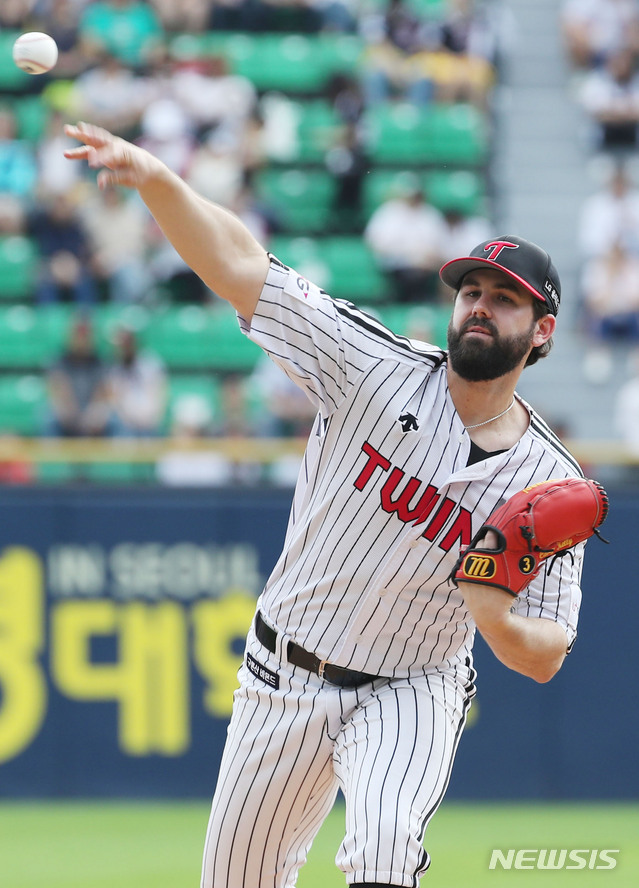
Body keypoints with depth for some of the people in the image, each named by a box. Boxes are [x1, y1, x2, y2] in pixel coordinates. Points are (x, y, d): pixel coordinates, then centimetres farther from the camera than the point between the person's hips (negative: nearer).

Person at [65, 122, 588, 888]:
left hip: (411, 692, -2)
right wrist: (156, 179, -32)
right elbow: (238, 266, -17)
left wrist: (497, 620, -31)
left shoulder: (546, 481, -9)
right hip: (282, 680, 2)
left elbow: (545, 657, -7)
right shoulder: (380, 368, -10)